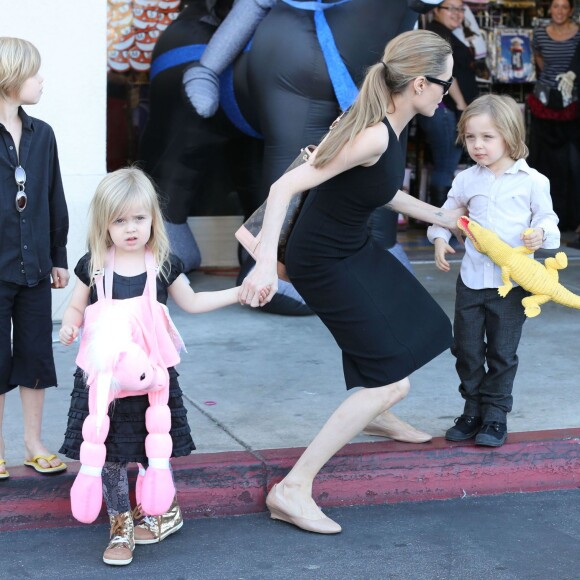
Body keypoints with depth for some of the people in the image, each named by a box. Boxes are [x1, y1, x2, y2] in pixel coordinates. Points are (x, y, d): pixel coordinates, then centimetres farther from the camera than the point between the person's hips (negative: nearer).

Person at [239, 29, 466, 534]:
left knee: (419, 327, 27)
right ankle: (293, 490, -7)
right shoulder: (373, 136, -29)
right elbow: (285, 186, -33)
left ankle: (374, 415, 55)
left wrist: (439, 217, 25)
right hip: (324, 261, -10)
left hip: (354, 249, 10)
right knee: (390, 382, -10)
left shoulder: (390, 130, -1)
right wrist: (266, 263, -39)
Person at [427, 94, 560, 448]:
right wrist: (440, 238, -1)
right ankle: (473, 410, 24)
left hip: (512, 282, -3)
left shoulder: (532, 181, -6)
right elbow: (448, 212, 16)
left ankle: (495, 414, 18)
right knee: (466, 349, 9)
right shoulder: (467, 180, 3)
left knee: (502, 352, 6)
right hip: (471, 279, 3)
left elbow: (548, 220, 1)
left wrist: (541, 234, -21)